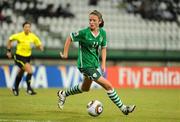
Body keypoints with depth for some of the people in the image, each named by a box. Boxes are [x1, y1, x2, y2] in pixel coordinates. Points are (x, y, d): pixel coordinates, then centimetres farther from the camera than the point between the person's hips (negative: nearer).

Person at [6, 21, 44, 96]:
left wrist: (40, 47, -20)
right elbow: (10, 40, 0)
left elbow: (39, 45, 4)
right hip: (19, 56, -5)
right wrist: (8, 51, -1)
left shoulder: (33, 36, -5)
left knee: (20, 73, 19)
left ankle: (15, 88, 40)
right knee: (30, 71, -20)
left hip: (28, 56, 5)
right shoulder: (19, 35, -15)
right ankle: (29, 89, -5)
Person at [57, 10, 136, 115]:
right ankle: (123, 108, -1)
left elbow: (103, 48, 10)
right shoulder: (84, 33, -20)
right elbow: (70, 38, -8)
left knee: (85, 88, 27)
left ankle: (64, 94, 46)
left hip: (95, 63, 8)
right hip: (85, 65, -8)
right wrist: (65, 53, -2)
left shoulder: (102, 33, -2)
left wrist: (103, 64, 2)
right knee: (108, 86, -11)